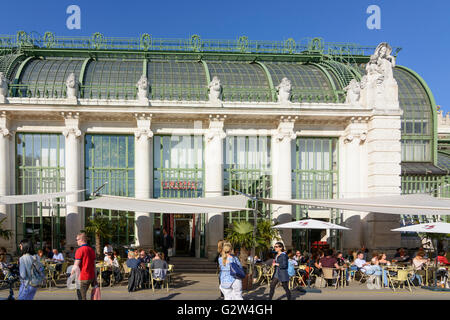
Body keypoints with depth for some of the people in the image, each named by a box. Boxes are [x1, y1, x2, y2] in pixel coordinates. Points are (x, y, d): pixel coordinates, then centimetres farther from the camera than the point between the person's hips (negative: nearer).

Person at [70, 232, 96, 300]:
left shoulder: (80, 250, -13)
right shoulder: (91, 250, 10)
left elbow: (76, 266, -16)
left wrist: (71, 276, -5)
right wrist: (95, 278, 17)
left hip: (82, 278, -7)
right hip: (91, 277, 7)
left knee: (81, 297, 1)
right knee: (83, 296, 19)